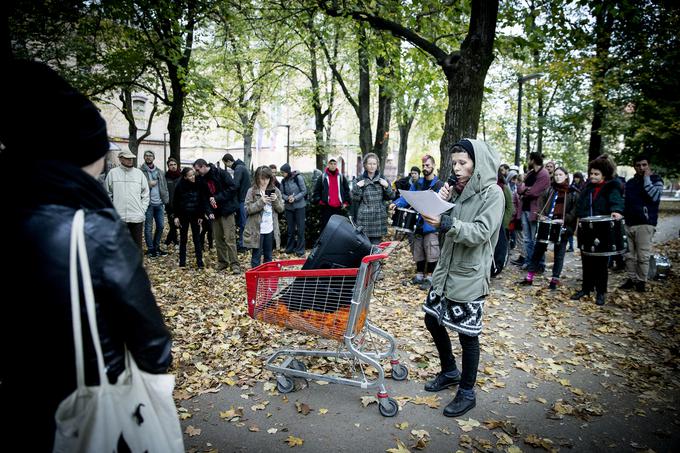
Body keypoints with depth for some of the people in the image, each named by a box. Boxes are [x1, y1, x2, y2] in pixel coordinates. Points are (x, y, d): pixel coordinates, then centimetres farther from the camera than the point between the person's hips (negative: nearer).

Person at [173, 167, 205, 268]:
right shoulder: (180, 186, -9)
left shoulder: (198, 185, -7)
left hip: (195, 215, 0)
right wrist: (176, 216, -7)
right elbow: (175, 202, -4)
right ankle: (182, 262, 15)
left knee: (197, 239, 2)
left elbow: (202, 201, -2)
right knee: (183, 239, 8)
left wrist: (201, 215, -3)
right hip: (183, 215, 0)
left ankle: (199, 262, 6)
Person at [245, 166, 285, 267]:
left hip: (271, 229, 3)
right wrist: (261, 201, -20)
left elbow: (281, 209, 6)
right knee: (256, 255, 5)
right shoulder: (252, 191, -4)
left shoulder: (275, 191, 5)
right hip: (256, 229, -3)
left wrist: (275, 200, -13)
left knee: (268, 256, 14)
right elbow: (248, 209, -9)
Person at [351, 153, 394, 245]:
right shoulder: (360, 180, 3)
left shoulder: (382, 179, 10)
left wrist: (387, 186, -7)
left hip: (379, 219, 2)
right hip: (364, 219, -2)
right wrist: (357, 187, -15)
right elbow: (354, 199, -1)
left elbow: (390, 197, 9)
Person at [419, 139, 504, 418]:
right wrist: (442, 203, -8)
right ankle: (450, 372, 37)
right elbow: (449, 226, 9)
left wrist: (446, 223, -33)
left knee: (467, 333, 3)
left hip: (470, 274, -7)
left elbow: (481, 232, -21)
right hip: (447, 268, 8)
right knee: (433, 320, 15)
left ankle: (467, 393, 22)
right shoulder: (458, 189, 10)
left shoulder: (492, 193, -11)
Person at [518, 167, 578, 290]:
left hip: (563, 227, -3)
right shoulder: (550, 189, 13)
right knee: (538, 249, 2)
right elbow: (543, 203, 15)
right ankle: (529, 277, 7)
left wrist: (564, 220, -17)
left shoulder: (573, 193, 1)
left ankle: (555, 280, 14)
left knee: (559, 253, 5)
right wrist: (542, 215, -4)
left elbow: (575, 210, -4)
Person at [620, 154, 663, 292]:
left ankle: (641, 281, 6)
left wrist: (647, 178, -12)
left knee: (643, 256, -4)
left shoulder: (656, 180, 3)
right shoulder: (630, 182, 18)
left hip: (645, 224, -5)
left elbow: (654, 196, -17)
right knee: (629, 255, 6)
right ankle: (631, 279, 15)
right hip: (629, 224, 5)